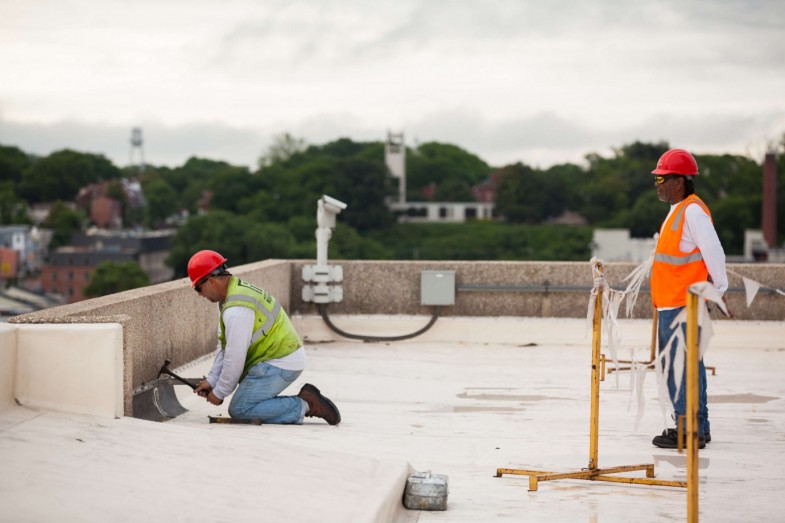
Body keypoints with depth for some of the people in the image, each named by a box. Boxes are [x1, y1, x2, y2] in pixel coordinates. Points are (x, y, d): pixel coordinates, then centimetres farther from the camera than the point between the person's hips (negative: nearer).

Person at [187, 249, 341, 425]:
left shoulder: (237, 308, -23)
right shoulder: (234, 292, 11)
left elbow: (235, 357, -19)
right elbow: (224, 346, 16)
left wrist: (219, 393, -6)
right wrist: (212, 380, 13)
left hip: (279, 364, -10)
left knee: (239, 409, -11)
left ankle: (303, 406, -10)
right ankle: (305, 401, 5)